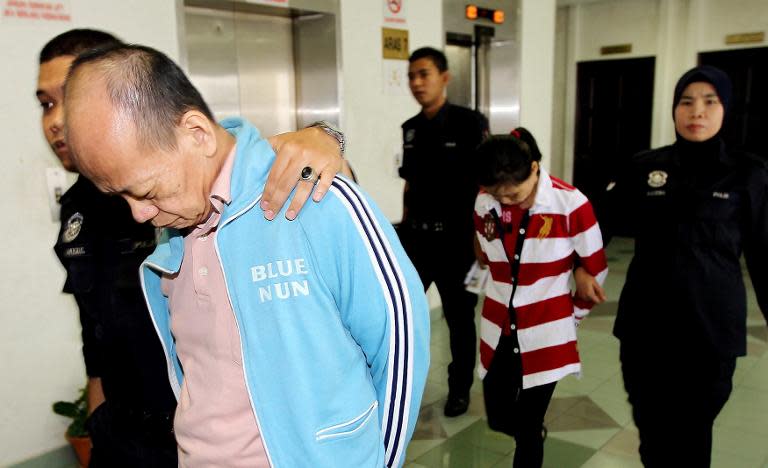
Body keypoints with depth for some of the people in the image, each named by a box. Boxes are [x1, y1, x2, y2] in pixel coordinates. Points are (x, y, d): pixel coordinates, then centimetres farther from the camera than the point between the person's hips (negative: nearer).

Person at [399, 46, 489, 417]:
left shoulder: (469, 123, -8)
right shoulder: (410, 129, 8)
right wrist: (404, 228, 13)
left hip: (455, 237, -5)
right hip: (415, 236, 5)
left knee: (459, 317, 10)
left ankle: (459, 388, 30)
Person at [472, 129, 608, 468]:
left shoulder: (571, 204, -16)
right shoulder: (484, 204, -5)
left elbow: (596, 270, -4)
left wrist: (572, 317, 6)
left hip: (546, 333, -4)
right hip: (498, 332, 4)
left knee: (527, 429, 4)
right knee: (499, 418, 16)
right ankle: (534, 432, 49)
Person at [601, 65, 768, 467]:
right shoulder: (644, 167, 1)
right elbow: (601, 222, 9)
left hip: (711, 329, -1)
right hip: (644, 325, 2)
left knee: (691, 434, 8)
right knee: (651, 427, 12)